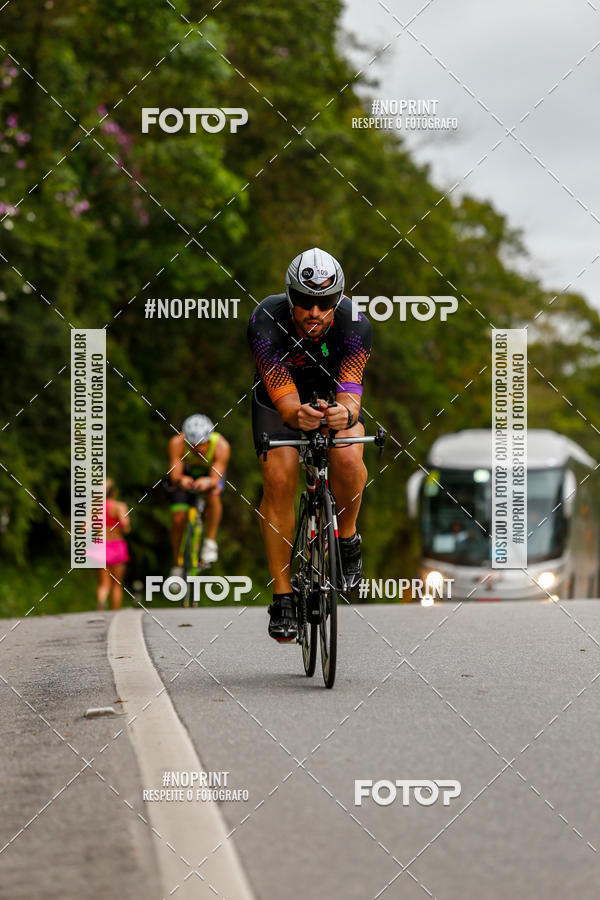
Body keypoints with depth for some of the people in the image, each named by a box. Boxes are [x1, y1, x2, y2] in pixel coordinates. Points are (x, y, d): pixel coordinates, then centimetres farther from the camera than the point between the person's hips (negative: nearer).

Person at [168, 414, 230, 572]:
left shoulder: (221, 445, -36)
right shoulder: (177, 443, -35)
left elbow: (216, 479, -40)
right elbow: (174, 475, -36)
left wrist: (208, 482, -63)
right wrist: (180, 480, -60)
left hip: (212, 473, -1)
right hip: (187, 473, 1)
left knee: (213, 494, -35)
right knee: (178, 520, -10)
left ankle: (210, 541, -18)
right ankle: (177, 567, 10)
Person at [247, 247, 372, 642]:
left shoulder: (355, 323, -32)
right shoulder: (266, 322, -35)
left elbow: (350, 390, -39)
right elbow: (284, 399, -39)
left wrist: (346, 413, -62)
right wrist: (297, 415, -63)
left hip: (333, 391, 0)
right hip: (280, 393, 0)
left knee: (347, 460, -29)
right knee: (278, 479, -20)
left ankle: (347, 536, 0)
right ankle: (283, 598, -11)